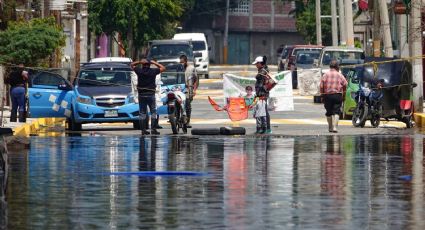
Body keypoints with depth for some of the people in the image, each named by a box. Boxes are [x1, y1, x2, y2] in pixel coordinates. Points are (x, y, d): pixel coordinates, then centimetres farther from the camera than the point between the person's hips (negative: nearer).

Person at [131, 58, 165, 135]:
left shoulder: (139, 71, -3)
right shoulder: (153, 71, -6)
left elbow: (132, 65, 14)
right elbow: (163, 68, 7)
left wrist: (140, 62, 0)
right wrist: (154, 63, 8)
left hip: (141, 95, 2)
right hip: (150, 94, -2)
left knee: (142, 113, 6)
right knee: (153, 112, 5)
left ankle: (143, 129, 2)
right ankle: (153, 129, -4)